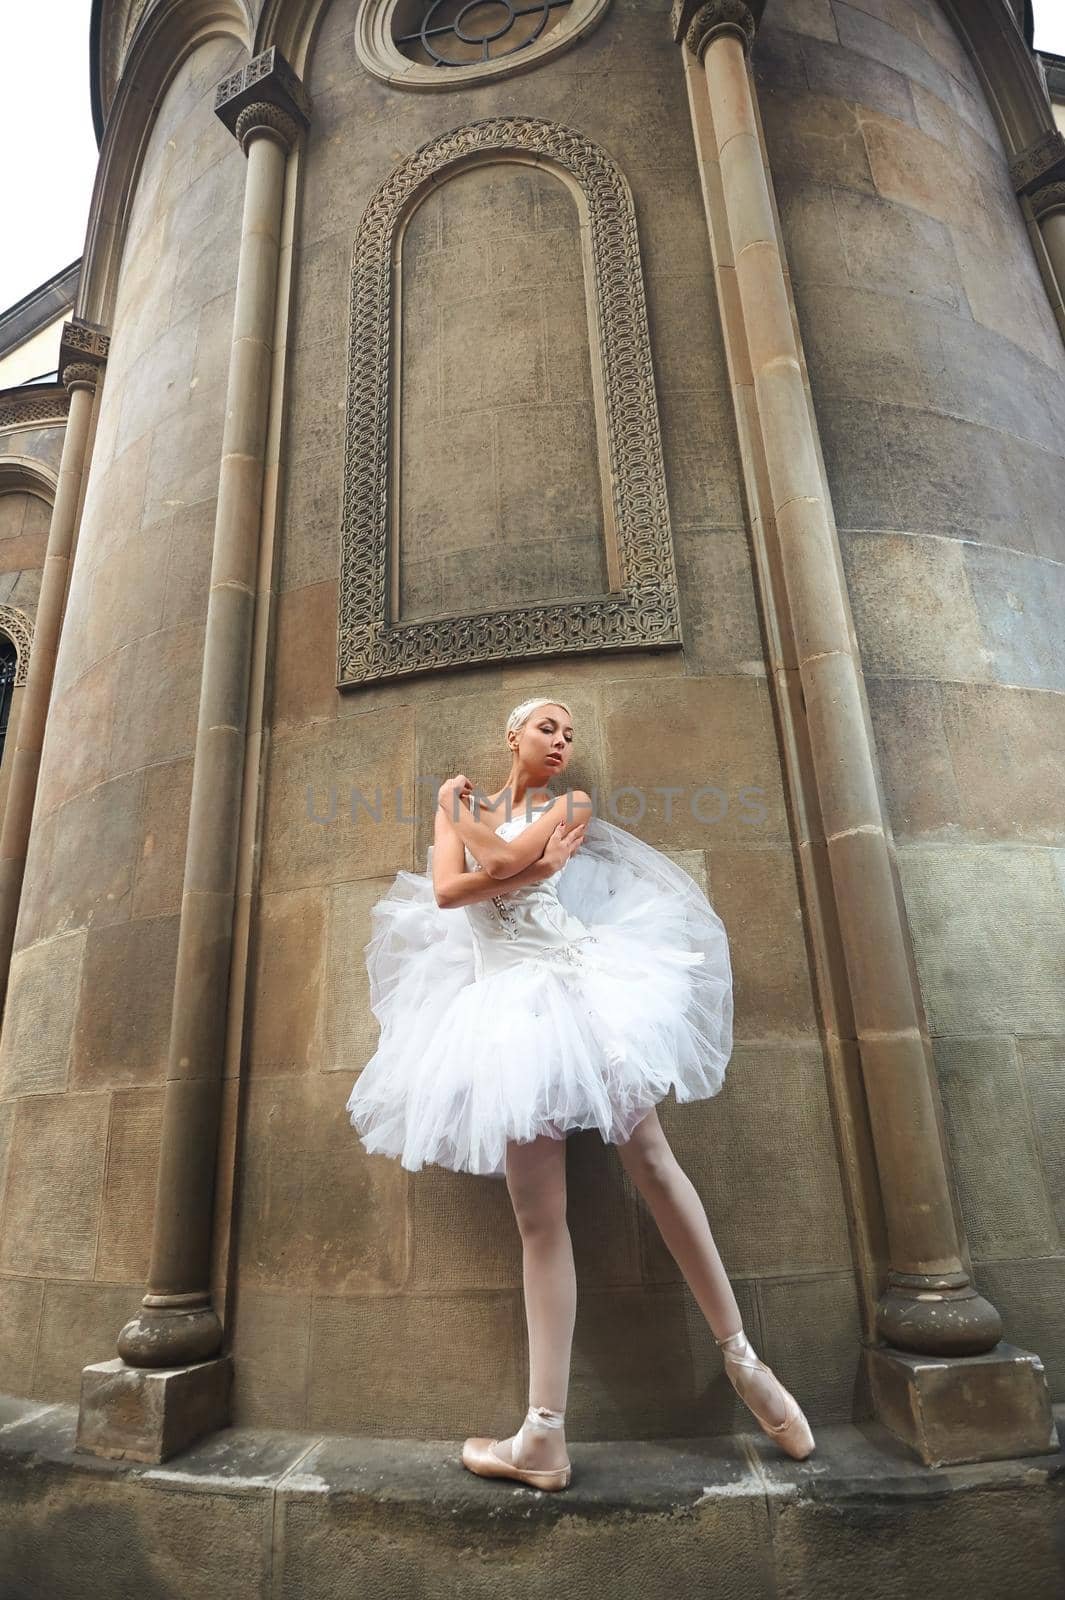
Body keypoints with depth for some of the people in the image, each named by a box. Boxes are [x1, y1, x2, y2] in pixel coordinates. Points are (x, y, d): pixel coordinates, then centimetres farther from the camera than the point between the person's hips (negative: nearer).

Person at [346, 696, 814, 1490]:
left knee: (653, 1162, -4)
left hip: (574, 984, -1)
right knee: (539, 1214, 1)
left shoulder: (573, 806, 10)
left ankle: (743, 1358, 12)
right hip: (504, 1003, 2)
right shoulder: (460, 811, 17)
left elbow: (502, 860, -7)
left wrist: (459, 809, 8)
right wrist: (537, 868, -5)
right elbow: (447, 891, -3)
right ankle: (544, 1436, 6)